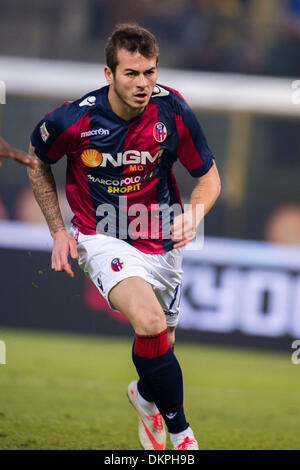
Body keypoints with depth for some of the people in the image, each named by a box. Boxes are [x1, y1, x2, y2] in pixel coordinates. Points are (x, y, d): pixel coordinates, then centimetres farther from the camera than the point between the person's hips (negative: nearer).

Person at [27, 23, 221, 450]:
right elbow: (38, 163, 4)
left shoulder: (172, 109, -14)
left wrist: (193, 214, -21)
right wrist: (58, 231, 0)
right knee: (150, 322, -30)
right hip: (102, 236, -4)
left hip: (161, 239, 4)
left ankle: (146, 397, 53)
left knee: (162, 346, 15)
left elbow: (209, 175, -1)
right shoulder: (72, 121, -19)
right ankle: (179, 430, -14)